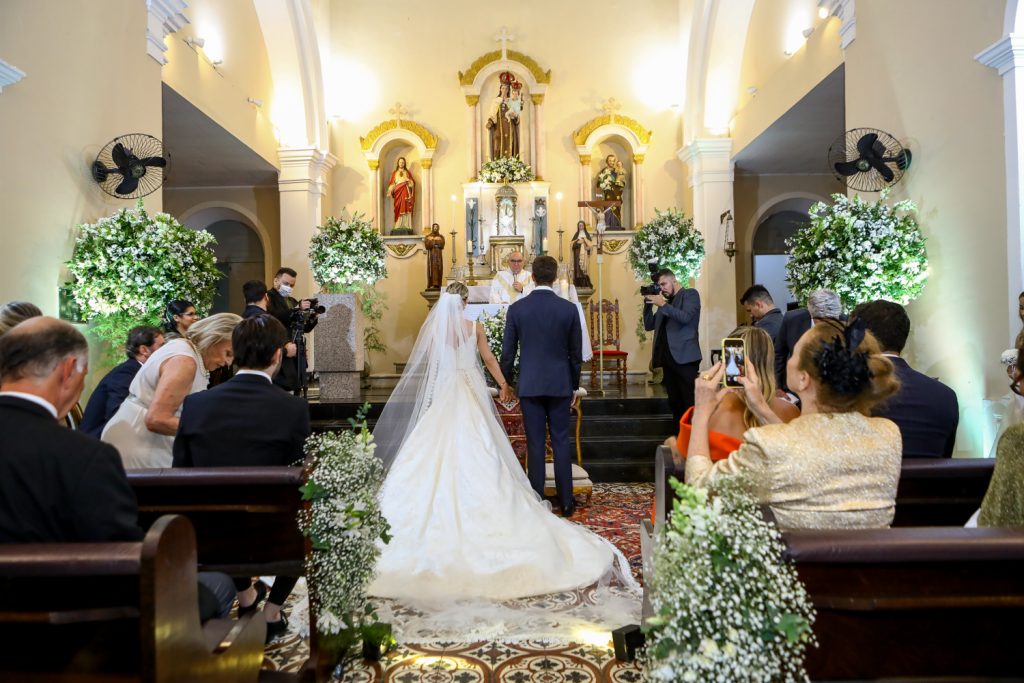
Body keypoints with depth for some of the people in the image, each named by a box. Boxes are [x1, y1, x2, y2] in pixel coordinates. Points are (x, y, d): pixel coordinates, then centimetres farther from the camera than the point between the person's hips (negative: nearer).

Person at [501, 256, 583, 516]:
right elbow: (576, 353, 2)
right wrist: (574, 385, 14)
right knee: (561, 441, 8)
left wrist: (505, 383, 13)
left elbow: (508, 351, 0)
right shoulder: (569, 309, -4)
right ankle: (566, 502, 14)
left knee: (535, 444, 5)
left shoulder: (516, 308, -4)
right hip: (560, 384, 1)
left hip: (529, 385, 0)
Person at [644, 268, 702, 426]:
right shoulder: (665, 301, 20)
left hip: (684, 356, -7)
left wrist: (663, 304, -14)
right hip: (667, 357, 7)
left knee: (690, 402, -8)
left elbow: (685, 317, -16)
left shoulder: (690, 294, 2)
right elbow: (649, 325, 18)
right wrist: (648, 303, 7)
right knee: (675, 402, 9)